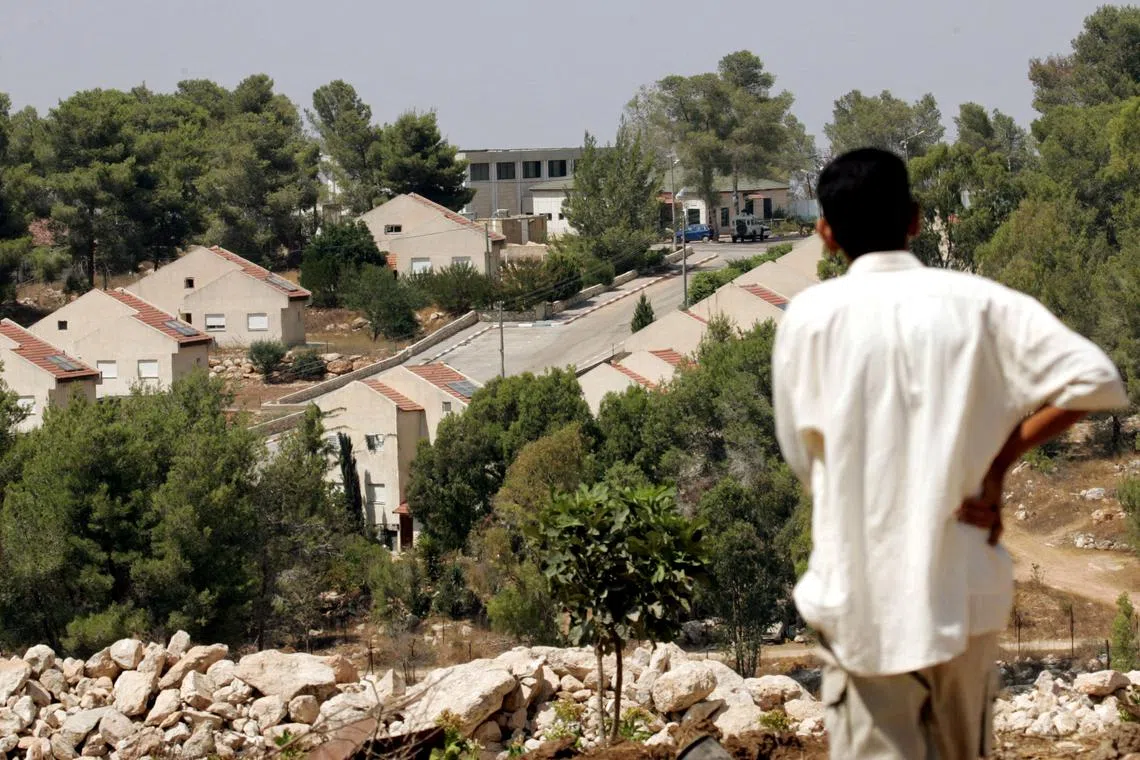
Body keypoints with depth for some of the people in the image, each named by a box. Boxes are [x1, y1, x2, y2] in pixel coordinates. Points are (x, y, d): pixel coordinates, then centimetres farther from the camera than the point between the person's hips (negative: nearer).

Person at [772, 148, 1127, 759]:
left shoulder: (810, 316, -6)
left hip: (863, 593, -2)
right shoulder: (978, 302, -3)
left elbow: (801, 454, 2)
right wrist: (998, 462, -4)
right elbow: (1094, 379, -11)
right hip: (964, 587, 2)